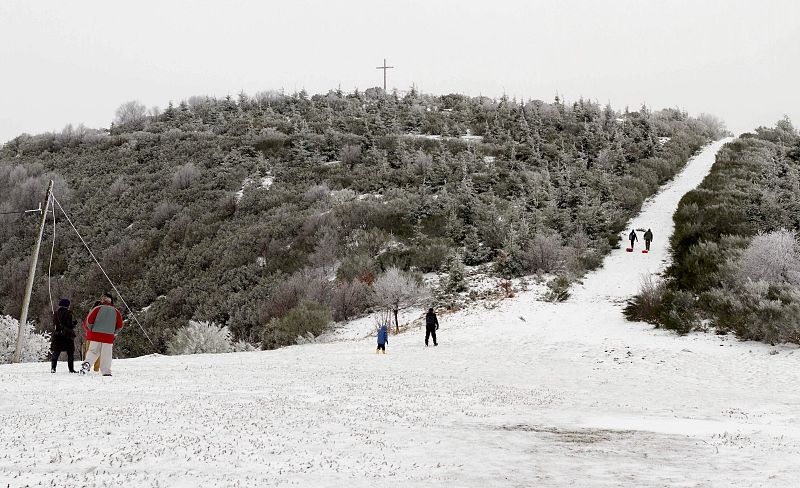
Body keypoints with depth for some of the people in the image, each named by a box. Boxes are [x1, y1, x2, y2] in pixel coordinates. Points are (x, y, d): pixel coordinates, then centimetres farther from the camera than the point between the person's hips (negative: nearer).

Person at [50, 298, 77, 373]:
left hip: (57, 336, 4)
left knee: (55, 353, 10)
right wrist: (74, 323, 5)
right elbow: (69, 325, -15)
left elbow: (54, 325, 13)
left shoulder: (55, 314, 7)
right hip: (67, 336, -4)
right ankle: (71, 369, 4)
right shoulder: (68, 313, -10)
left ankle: (53, 367, -2)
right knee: (70, 353, 6)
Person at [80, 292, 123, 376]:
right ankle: (106, 372, 3)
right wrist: (114, 333, 22)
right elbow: (119, 326, 8)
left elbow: (89, 320, -3)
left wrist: (90, 330, 12)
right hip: (109, 337, 0)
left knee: (93, 351, 12)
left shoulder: (98, 309, 2)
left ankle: (87, 363, -13)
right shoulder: (116, 312, 7)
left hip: (95, 335, 0)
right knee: (106, 355, 6)